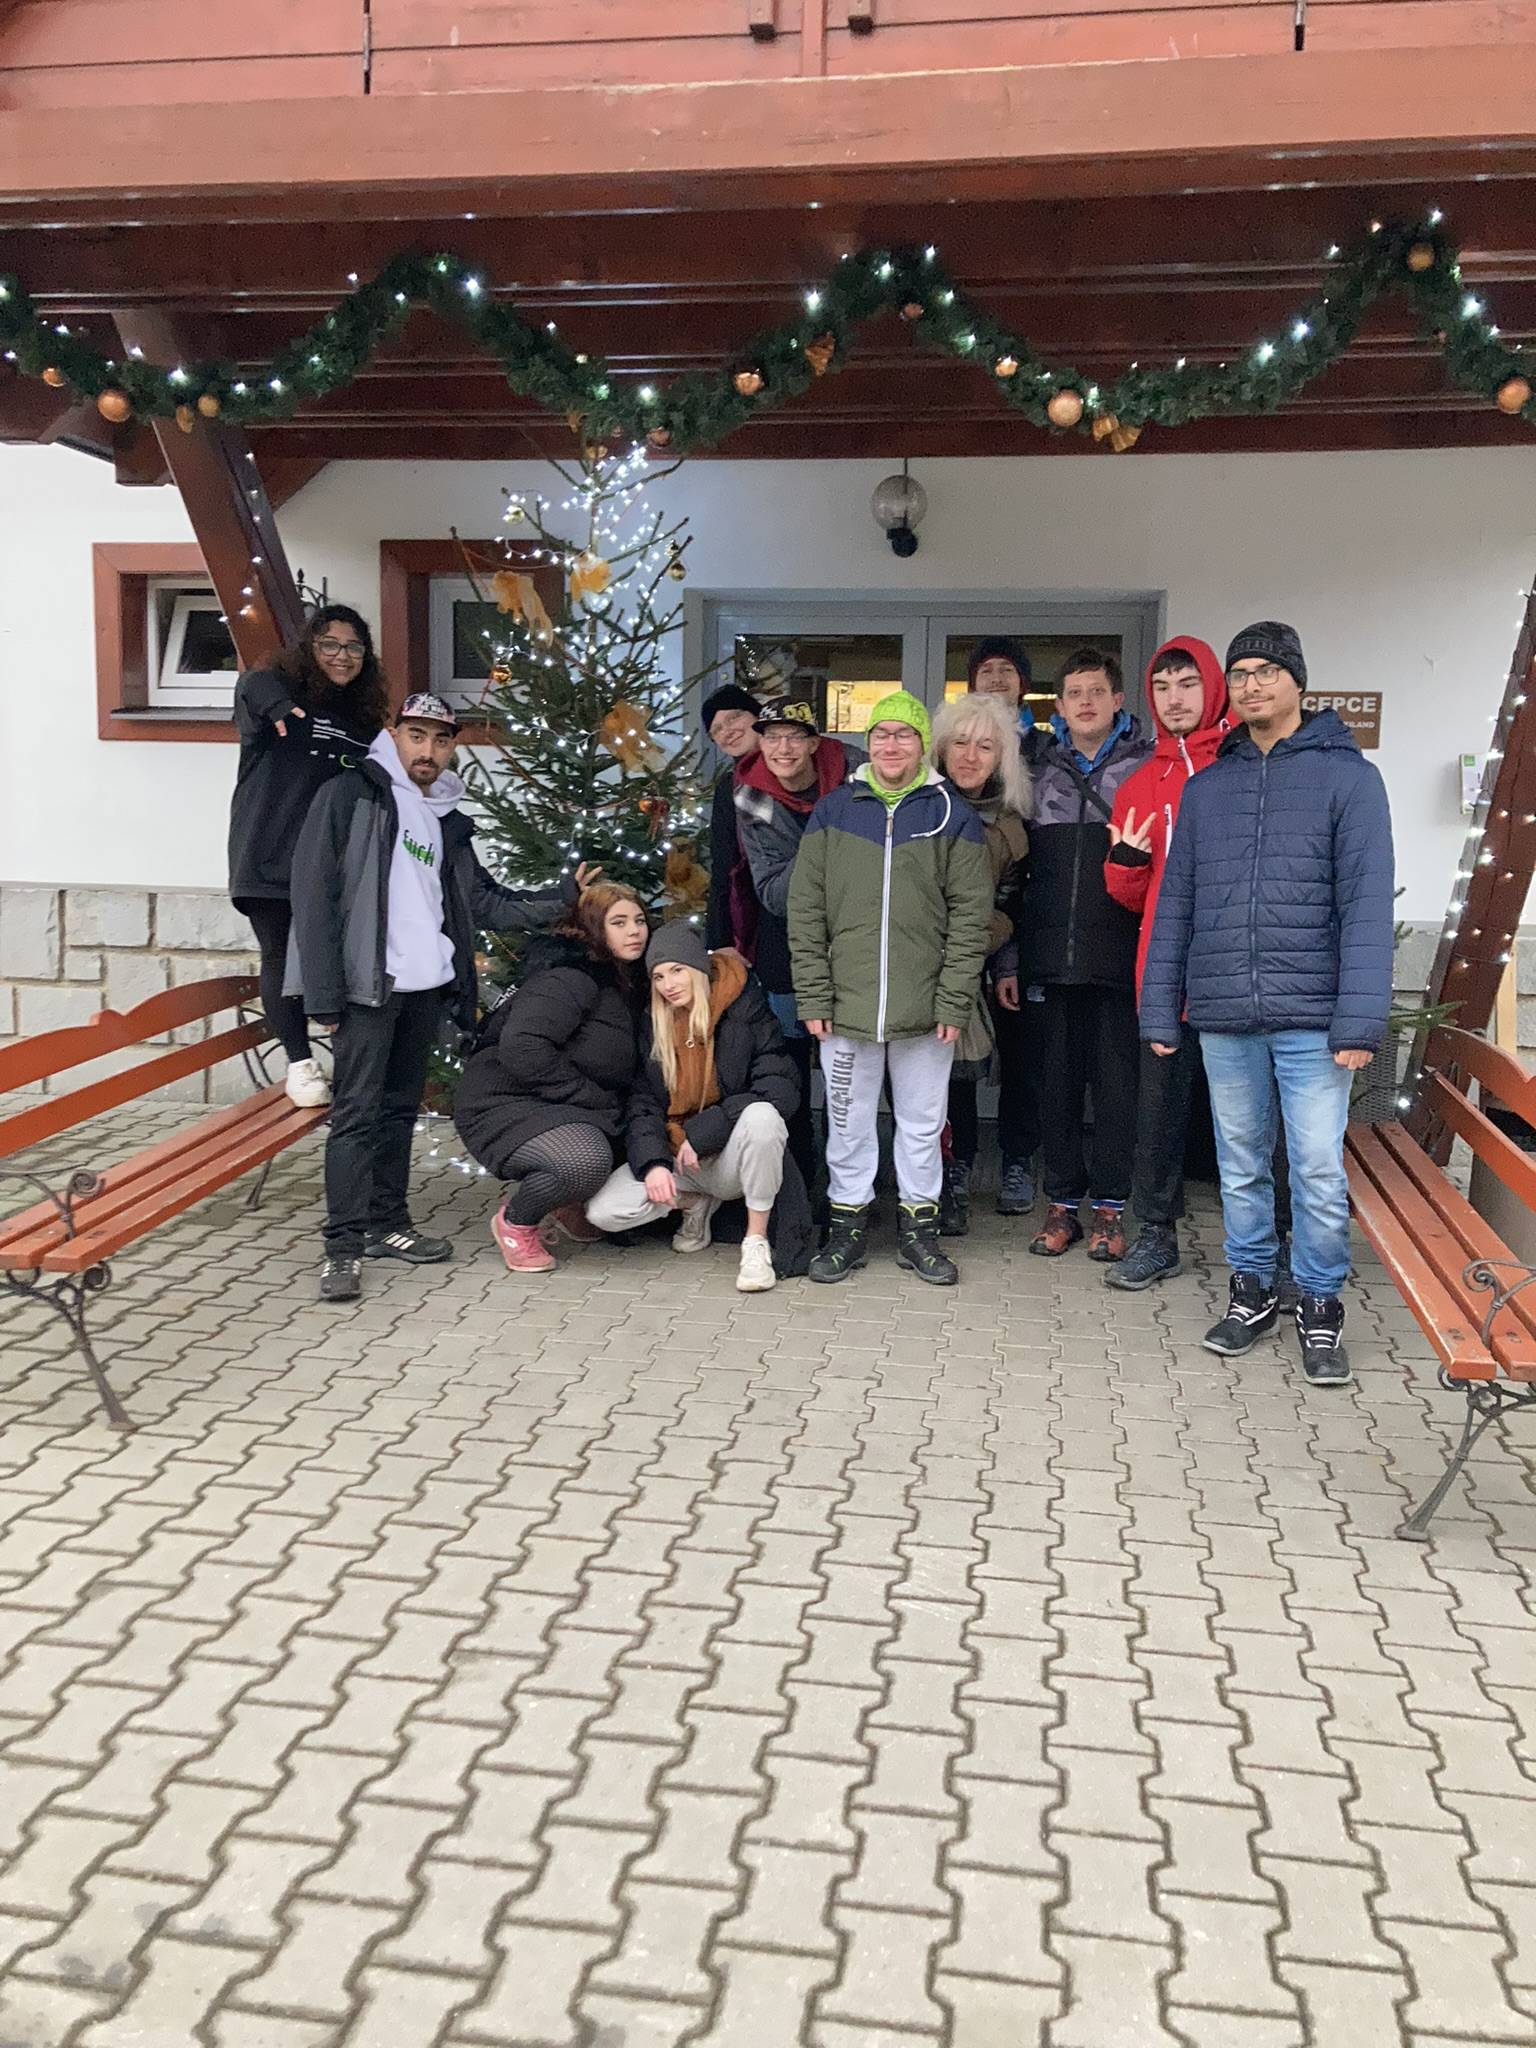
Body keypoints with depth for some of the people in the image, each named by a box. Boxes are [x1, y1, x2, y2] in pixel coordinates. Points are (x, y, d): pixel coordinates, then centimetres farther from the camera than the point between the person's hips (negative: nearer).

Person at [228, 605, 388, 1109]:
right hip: (270, 859, -3)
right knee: (282, 959, 1)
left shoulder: (363, 717, 15)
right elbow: (253, 685, -24)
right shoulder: (283, 691, 0)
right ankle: (300, 1063, 11)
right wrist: (274, 702, -47)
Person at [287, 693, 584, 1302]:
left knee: (401, 1108, 14)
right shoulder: (350, 795, -4)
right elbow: (314, 894, -10)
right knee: (357, 1111, -6)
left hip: (427, 987, 7)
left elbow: (483, 901, 19)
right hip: (368, 984, -6)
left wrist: (561, 898, 11)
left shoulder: (446, 818, 16)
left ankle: (387, 1223, 25)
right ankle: (343, 1246, 0)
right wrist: (323, 994, -15)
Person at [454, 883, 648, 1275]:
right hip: (504, 1103, -9)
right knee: (587, 1159, -35)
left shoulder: (626, 983, 11)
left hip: (564, 1110, 9)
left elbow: (625, 1068, 19)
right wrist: (595, 1099, -22)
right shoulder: (570, 977, -17)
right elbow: (521, 1048, -30)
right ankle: (515, 1221, -7)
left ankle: (570, 1205, 13)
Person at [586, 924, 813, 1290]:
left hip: (732, 1157, -4)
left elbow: (780, 1088, -18)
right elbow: (643, 1104, 1)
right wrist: (652, 1163, -19)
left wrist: (700, 1133, -19)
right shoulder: (652, 1026, 4)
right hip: (676, 1158, 4)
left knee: (761, 1116, -37)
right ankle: (698, 1202, 11)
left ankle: (756, 1243, -19)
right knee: (602, 1212, -18)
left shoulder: (746, 1009, -9)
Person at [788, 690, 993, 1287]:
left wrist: (954, 1002, -8)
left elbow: (970, 916, -1)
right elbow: (805, 910, 3)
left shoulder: (952, 815, 3)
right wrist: (813, 997, -4)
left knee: (923, 1123, 9)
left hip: (925, 1010, -1)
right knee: (848, 1123, 10)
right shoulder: (833, 810, 6)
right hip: (846, 1008, 1)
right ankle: (848, 1226, 24)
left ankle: (918, 1228, 24)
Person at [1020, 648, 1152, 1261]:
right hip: (1053, 951, 2)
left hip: (1119, 951, -2)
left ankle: (1110, 1204, 14)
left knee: (1117, 1080, 3)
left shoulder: (1147, 765, 5)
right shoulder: (1037, 762, 12)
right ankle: (1062, 1202, 18)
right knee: (1057, 1078, 7)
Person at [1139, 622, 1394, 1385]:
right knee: (1240, 1167, 12)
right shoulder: (1205, 787, 11)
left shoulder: (1348, 776, -1)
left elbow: (1366, 906, -8)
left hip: (1310, 1017, -3)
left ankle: (1320, 1306, 17)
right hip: (1223, 1017, 3)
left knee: (1319, 1171, 0)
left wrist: (1359, 1019, -15)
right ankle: (1250, 1291, 27)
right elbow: (1174, 905, 11)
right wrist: (1159, 1009, 7)